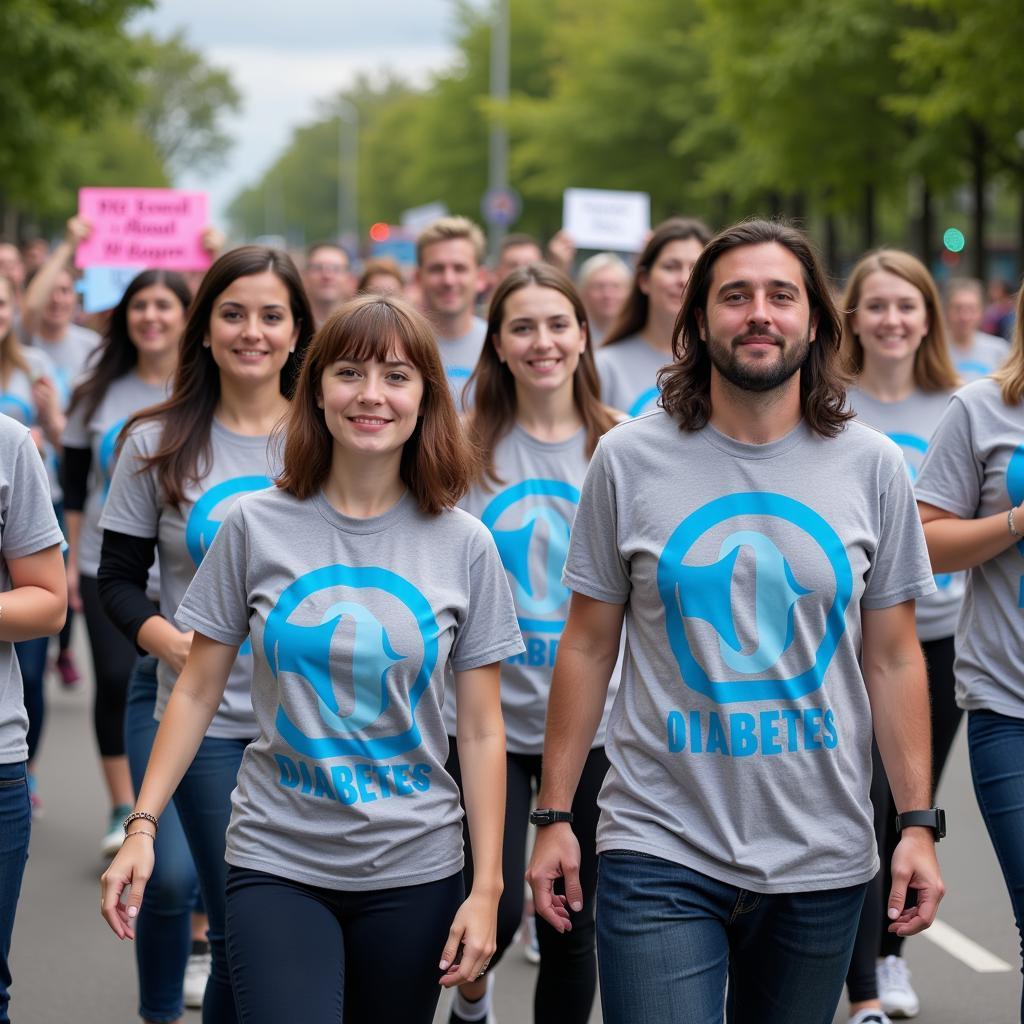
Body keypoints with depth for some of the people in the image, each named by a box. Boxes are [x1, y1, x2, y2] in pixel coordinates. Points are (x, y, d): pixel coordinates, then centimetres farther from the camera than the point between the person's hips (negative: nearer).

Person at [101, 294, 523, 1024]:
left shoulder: (464, 546, 0)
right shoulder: (258, 527, -1)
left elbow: (482, 730, 2)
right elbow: (198, 692, 4)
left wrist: (487, 886, -3)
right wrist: (142, 825, -5)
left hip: (413, 868, 1)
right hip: (277, 863, -1)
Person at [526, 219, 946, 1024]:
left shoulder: (872, 467, 3)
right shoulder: (629, 460, 0)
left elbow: (894, 659, 6)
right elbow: (588, 646, 4)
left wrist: (918, 822, 0)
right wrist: (553, 815, 1)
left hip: (823, 862, 2)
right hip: (661, 856, -2)